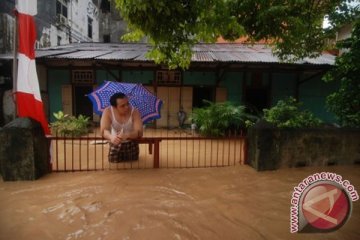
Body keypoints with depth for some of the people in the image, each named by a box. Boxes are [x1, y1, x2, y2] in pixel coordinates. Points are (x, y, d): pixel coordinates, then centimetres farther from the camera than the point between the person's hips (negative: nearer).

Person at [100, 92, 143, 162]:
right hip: (115, 145, 1)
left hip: (131, 145, 0)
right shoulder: (108, 111, -19)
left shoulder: (134, 111, -22)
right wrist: (111, 137, -50)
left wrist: (126, 135, -48)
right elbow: (104, 130, -26)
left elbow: (139, 132, -27)